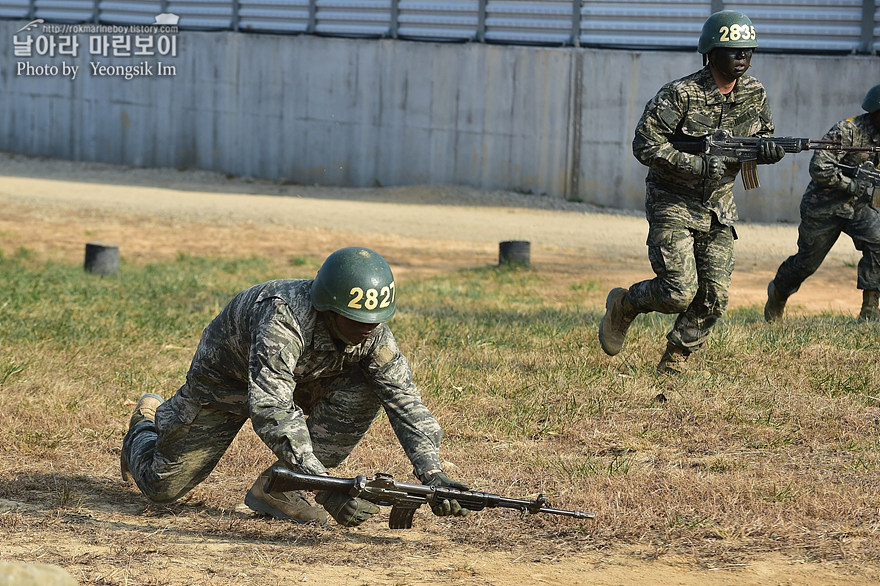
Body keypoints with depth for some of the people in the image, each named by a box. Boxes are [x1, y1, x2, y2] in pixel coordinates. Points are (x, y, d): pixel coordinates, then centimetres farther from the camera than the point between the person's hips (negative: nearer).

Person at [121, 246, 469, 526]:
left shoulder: (372, 332, -25)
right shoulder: (284, 319, -44)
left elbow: (405, 401, -23)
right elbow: (270, 410, -51)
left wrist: (433, 475, -38)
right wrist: (326, 489, -58)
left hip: (300, 382, 5)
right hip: (225, 382, -5)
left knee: (364, 392, -22)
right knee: (162, 485, -1)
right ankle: (150, 419, 35)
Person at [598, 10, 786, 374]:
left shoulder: (754, 94, 1)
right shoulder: (681, 95, -18)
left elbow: (762, 136, 15)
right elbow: (646, 146, -19)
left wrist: (767, 150, -11)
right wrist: (699, 166, -27)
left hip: (717, 210, 6)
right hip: (672, 205, -6)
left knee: (714, 298, -2)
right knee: (680, 293, -14)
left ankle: (675, 361, 17)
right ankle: (624, 305, 15)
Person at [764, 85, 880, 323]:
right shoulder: (848, 130, -22)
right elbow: (819, 168, -25)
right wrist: (854, 185, -25)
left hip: (859, 206, 5)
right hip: (825, 206, -5)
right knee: (807, 261, 8)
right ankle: (778, 293, 38)